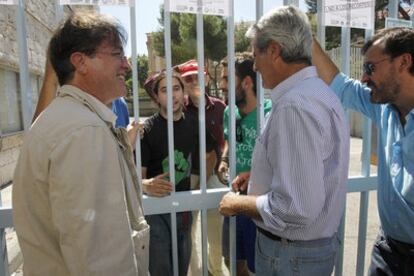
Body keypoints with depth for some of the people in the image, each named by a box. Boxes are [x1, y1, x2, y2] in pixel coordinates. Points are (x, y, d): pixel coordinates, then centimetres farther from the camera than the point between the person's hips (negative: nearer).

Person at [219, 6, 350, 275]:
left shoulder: (294, 105, -28)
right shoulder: (320, 91, 5)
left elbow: (296, 208, -32)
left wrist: (237, 204, -16)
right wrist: (259, 177, 10)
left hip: (291, 253, -9)